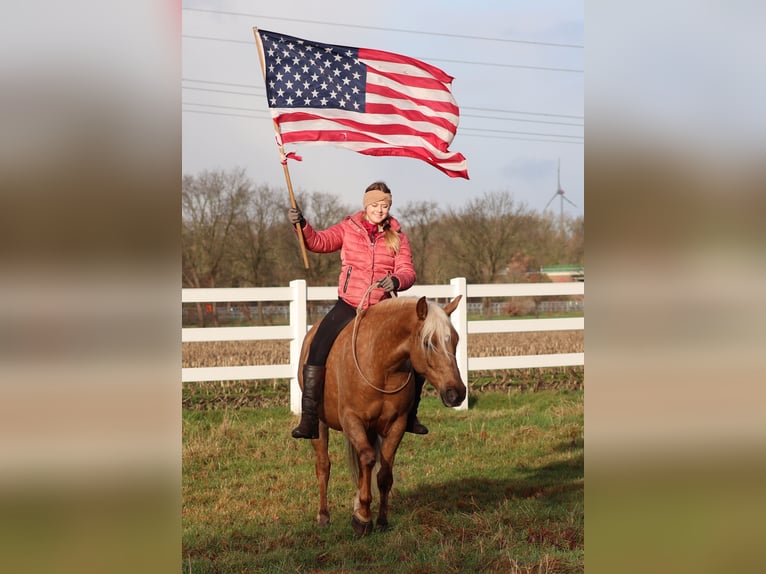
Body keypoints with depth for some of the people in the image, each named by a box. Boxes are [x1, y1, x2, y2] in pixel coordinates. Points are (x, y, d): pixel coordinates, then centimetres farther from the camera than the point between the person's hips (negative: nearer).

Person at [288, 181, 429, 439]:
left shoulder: (398, 237, 4)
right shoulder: (348, 229, 4)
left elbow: (407, 271, -4)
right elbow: (319, 242, -4)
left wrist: (397, 280, -27)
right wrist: (302, 225, -22)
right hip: (348, 306, -1)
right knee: (317, 351, -19)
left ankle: (409, 416, 20)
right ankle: (309, 420, -14)